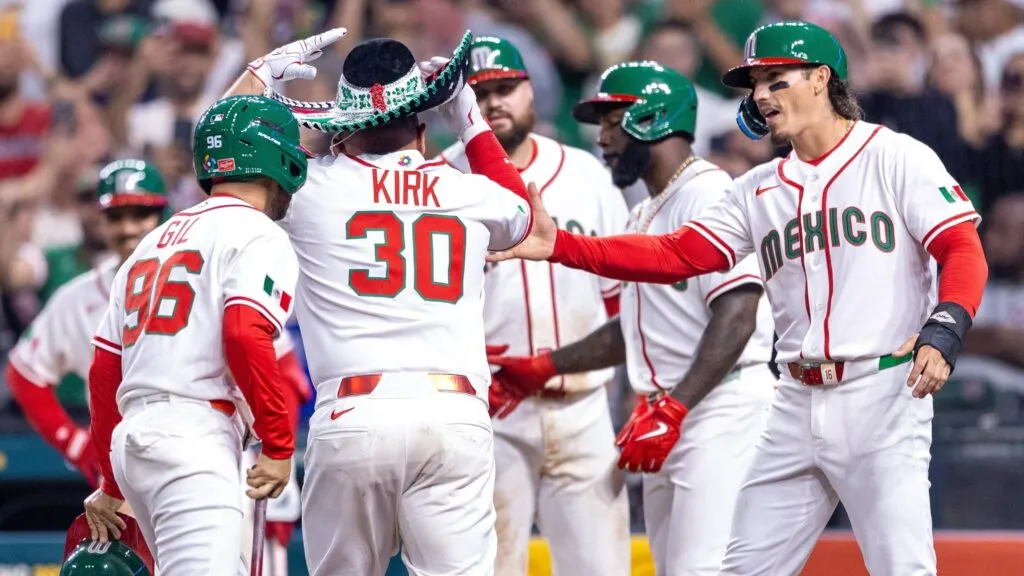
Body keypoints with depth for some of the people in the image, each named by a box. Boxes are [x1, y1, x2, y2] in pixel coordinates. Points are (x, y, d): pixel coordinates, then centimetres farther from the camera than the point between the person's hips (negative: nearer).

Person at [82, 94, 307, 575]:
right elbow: (246, 336, -18)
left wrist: (112, 483, 29)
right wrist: (279, 444, -12)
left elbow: (104, 368, 23)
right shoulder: (257, 235, 0)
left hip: (129, 441, 9)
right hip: (192, 442, -9)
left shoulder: (153, 242, 25)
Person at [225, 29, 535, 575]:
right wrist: (469, 118, 39)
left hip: (352, 417, -1)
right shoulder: (471, 192, 11)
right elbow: (520, 214, 38)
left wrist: (264, 70, 34)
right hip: (456, 413, 1)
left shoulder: (313, 187, 6)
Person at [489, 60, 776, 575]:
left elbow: (736, 317, -20)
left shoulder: (709, 195, -11)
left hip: (722, 407, -10)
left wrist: (672, 408, -25)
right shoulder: (643, 217, 20)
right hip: (666, 417, 10)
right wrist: (542, 368, 21)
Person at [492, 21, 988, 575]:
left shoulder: (894, 157, -1)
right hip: (797, 405, 6)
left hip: (883, 398, -6)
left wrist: (942, 332, -26)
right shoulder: (760, 189, 16)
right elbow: (677, 254, 9)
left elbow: (963, 250, -8)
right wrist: (560, 246, -1)